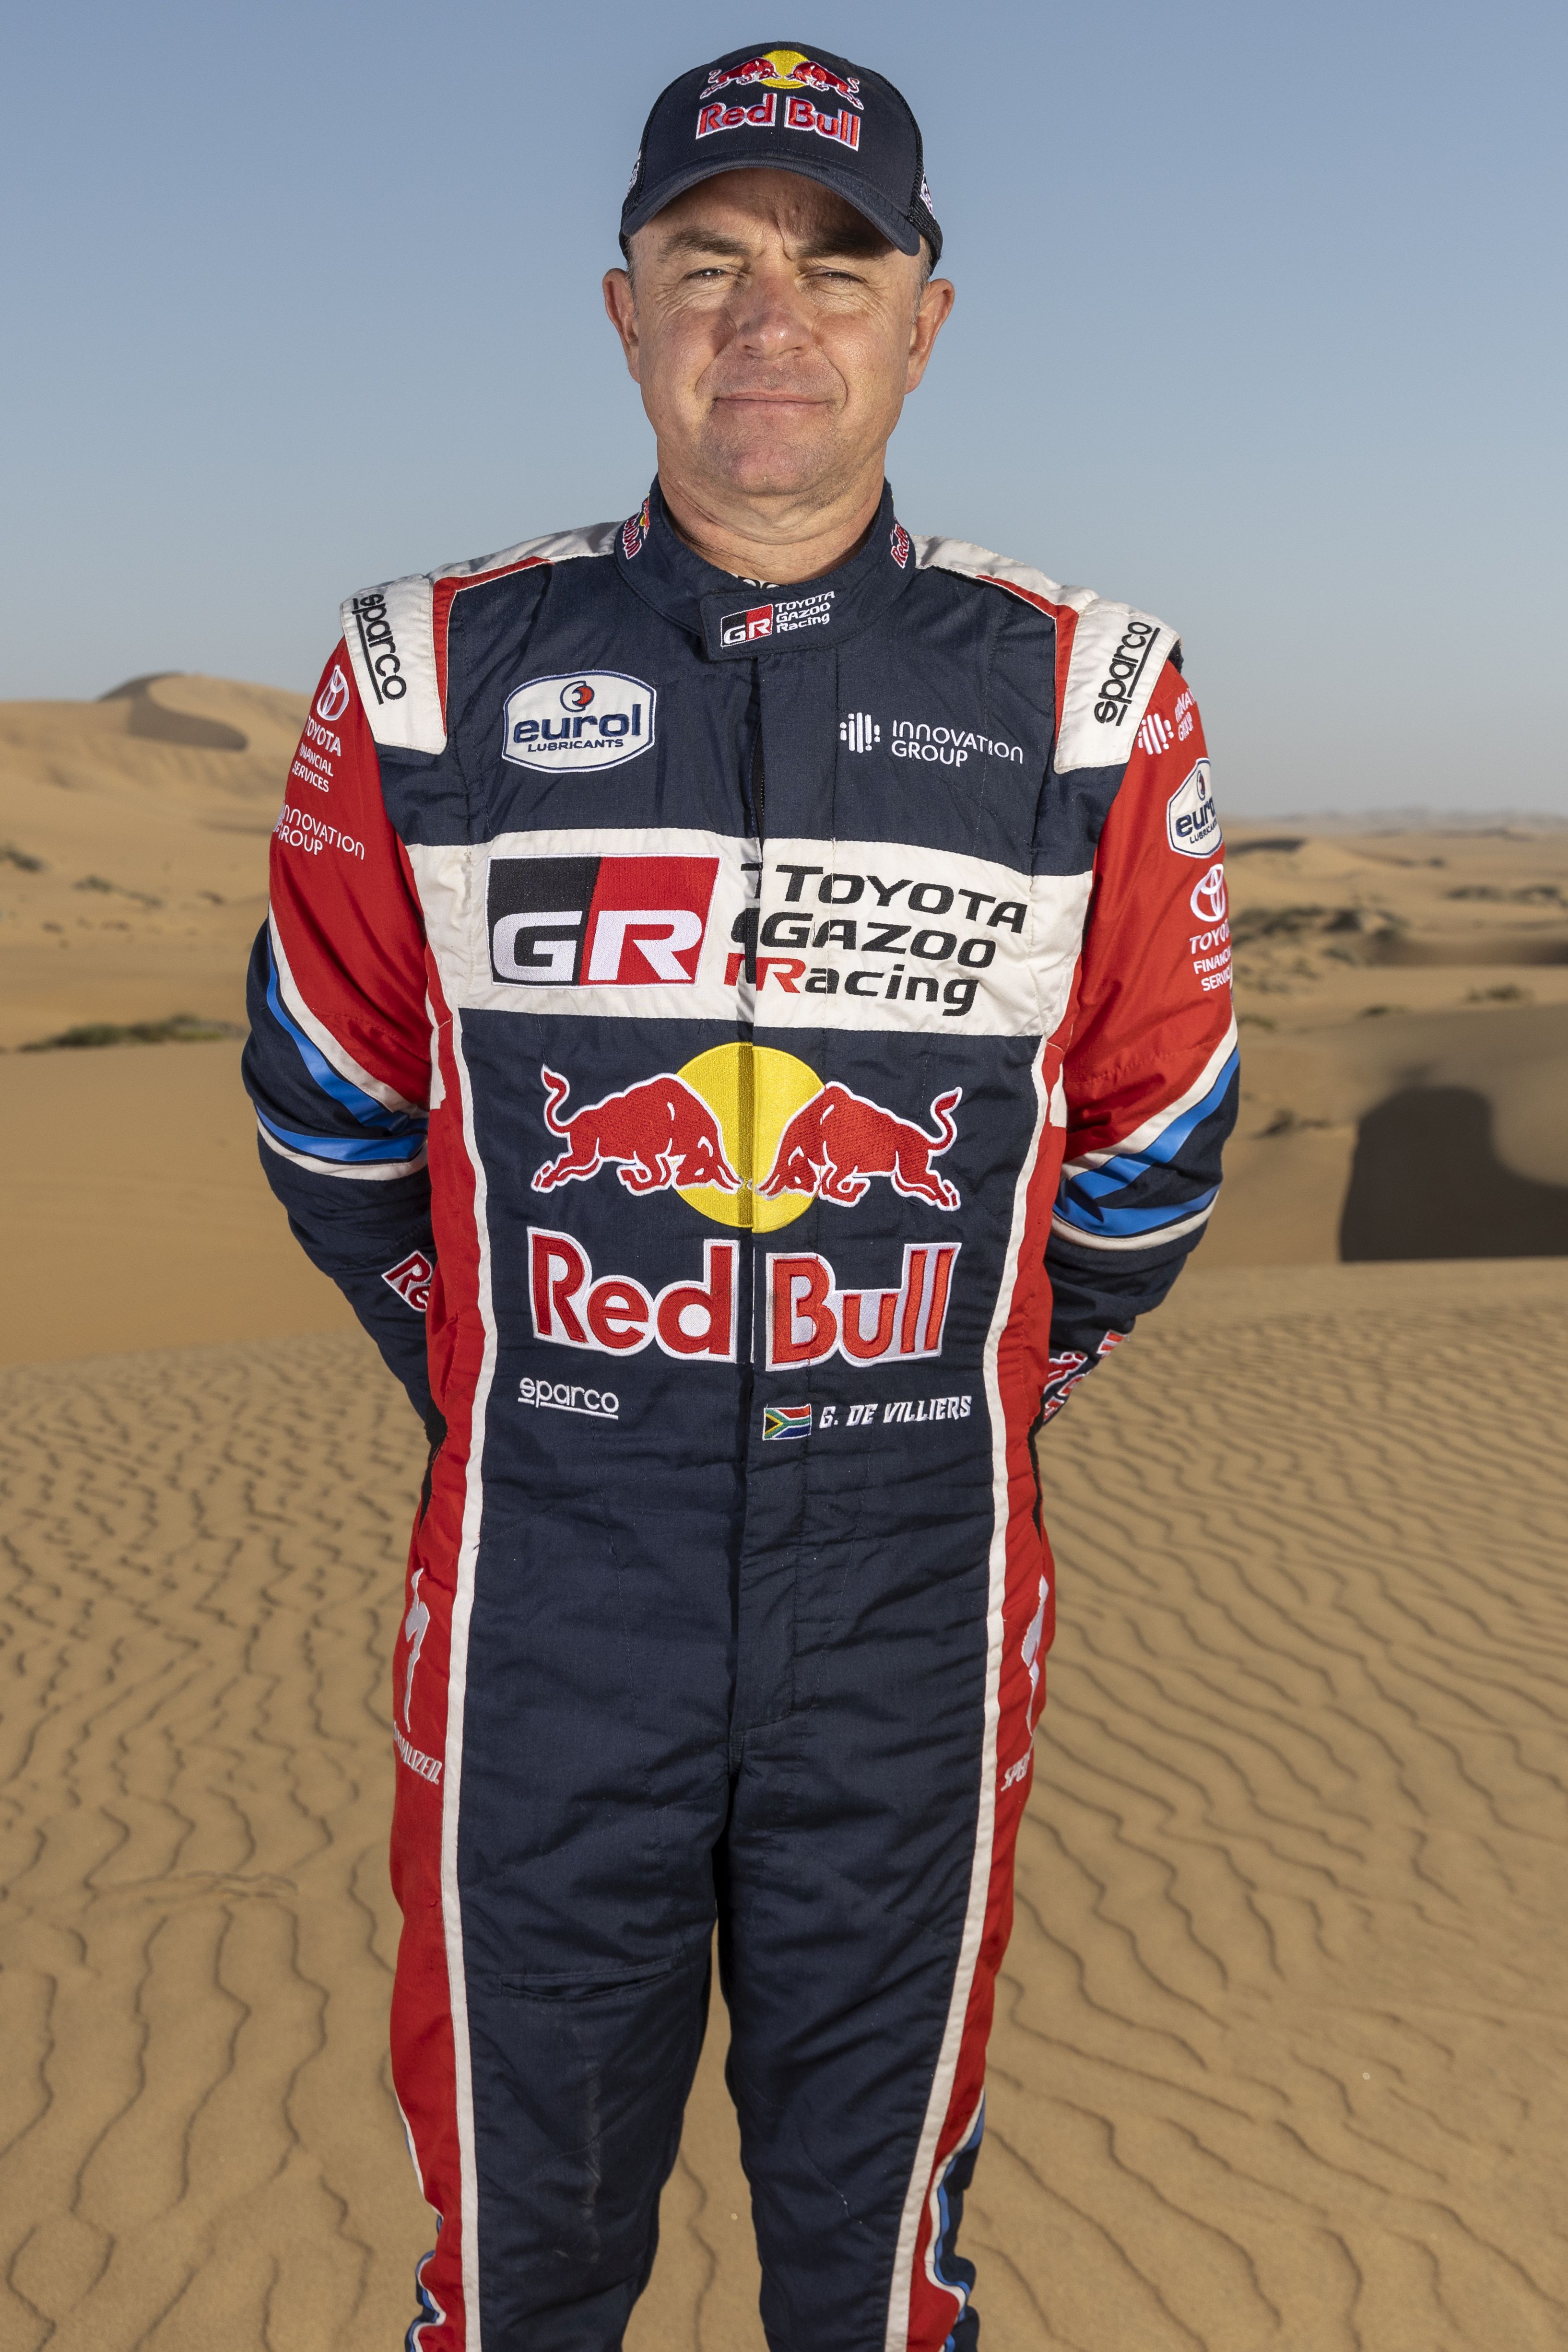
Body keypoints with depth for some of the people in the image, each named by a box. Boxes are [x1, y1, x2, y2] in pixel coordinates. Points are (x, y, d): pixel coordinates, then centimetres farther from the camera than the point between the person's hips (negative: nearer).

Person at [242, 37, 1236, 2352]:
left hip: (917, 1617, 1)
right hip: (544, 1600, 0)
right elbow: (335, 1125, 9)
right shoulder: (431, 682, -2)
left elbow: (1147, 1162, 8)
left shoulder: (1089, 703, -2)